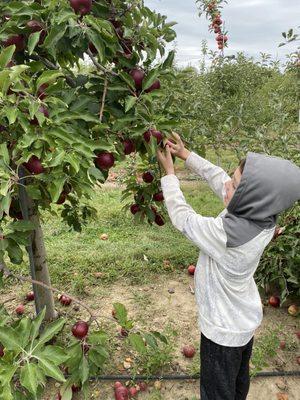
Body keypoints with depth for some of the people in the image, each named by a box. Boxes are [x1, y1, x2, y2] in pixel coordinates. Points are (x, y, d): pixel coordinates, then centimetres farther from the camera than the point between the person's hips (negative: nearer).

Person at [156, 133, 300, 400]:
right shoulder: (261, 216, -18)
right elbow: (218, 177, -6)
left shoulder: (225, 234, -39)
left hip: (223, 331, -7)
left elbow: (181, 217, -22)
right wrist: (186, 155, -2)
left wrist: (169, 173, -11)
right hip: (246, 320, 8)